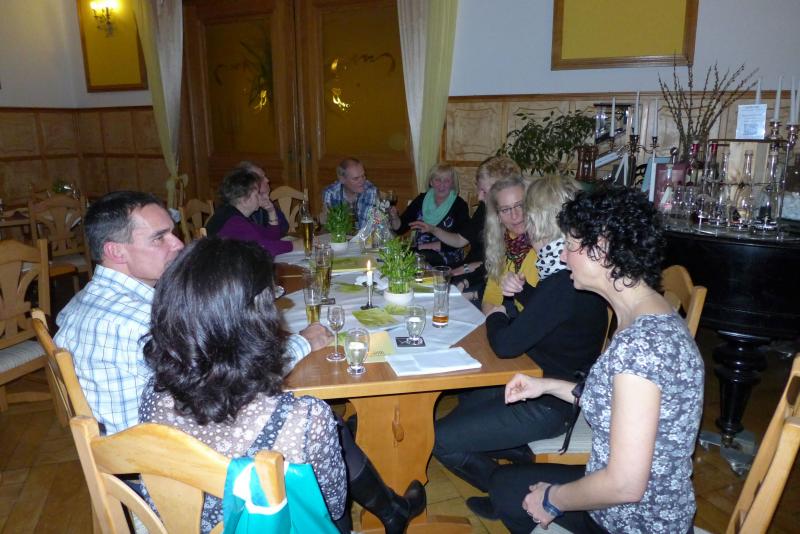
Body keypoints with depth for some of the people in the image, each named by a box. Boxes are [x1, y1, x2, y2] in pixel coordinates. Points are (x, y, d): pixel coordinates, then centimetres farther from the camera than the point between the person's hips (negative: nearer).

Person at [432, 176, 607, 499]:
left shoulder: (564, 283, -30)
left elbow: (505, 345, -28)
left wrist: (496, 316, -7)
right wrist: (521, 291, -2)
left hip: (550, 406, -10)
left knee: (441, 439, -9)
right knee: (467, 397, 28)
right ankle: (525, 455, 22)